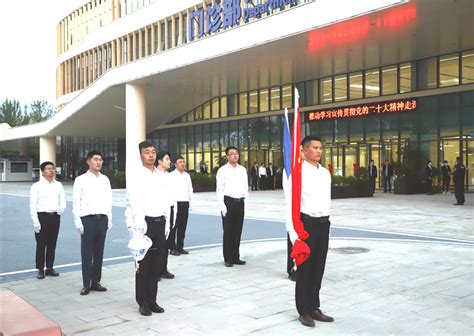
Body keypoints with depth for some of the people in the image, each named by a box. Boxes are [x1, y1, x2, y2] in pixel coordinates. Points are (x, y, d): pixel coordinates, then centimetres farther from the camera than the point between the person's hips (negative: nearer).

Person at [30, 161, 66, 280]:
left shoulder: (58, 185, 9)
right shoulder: (37, 186, -3)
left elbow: (63, 200, 12)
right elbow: (33, 204, -6)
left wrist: (61, 208, -11)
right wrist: (35, 221, -12)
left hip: (55, 216, 4)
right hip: (42, 216, -4)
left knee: (52, 244, 11)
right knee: (41, 244, 2)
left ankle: (50, 268, 22)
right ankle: (40, 269, 12)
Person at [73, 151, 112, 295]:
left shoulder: (105, 179, 9)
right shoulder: (81, 180, -2)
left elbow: (108, 200, 11)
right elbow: (76, 202, -4)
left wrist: (109, 219, 8)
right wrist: (77, 221, -9)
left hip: (102, 219, 4)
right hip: (87, 219, -4)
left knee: (99, 252, 10)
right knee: (87, 253, 3)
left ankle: (96, 281, 21)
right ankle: (86, 284, 12)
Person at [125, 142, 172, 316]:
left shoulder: (162, 176, 10)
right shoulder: (136, 177, -5)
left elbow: (166, 201, 13)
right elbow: (135, 205, -11)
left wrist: (166, 224, 9)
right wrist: (140, 228, -17)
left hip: (160, 222, 5)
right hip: (145, 223, -5)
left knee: (157, 264, 11)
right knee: (143, 264, 3)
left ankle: (152, 299, 23)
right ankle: (143, 302, 15)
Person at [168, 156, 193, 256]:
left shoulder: (187, 176, 14)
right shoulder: (171, 176, -4)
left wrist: (190, 202, 11)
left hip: (185, 203, 5)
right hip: (175, 203, -5)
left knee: (182, 226, 9)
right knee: (173, 226, -1)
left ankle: (180, 247, 18)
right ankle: (172, 248, 6)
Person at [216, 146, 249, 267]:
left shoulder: (242, 170, 10)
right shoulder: (223, 170, -3)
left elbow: (245, 186, 13)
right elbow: (219, 189, -6)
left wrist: (245, 200, 4)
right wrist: (222, 205, -12)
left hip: (240, 202, 4)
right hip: (228, 201, -4)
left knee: (238, 231, 11)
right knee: (228, 231, 2)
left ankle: (236, 257, 22)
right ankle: (228, 259, 12)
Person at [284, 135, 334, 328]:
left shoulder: (325, 173, 11)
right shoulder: (299, 172, -11)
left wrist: (325, 220, 16)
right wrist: (292, 230, -19)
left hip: (324, 223, 7)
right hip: (306, 222, -6)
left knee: (319, 267, 13)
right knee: (305, 268, 4)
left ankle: (314, 307, 27)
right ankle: (304, 310, 18)